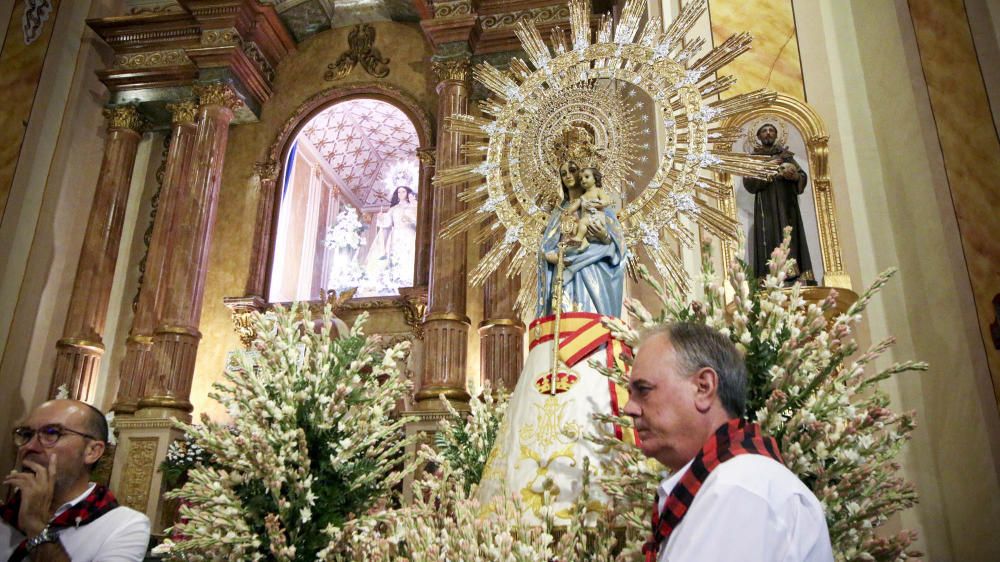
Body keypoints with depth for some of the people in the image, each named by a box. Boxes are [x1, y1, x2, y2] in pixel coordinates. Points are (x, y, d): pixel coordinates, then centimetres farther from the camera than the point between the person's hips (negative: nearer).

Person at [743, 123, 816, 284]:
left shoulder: (786, 155, 20)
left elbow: (803, 176, 11)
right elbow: (748, 182, -2)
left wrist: (795, 176, -11)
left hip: (787, 204, 3)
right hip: (767, 206, -2)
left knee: (791, 238, -7)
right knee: (770, 240, -14)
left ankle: (799, 277, -13)